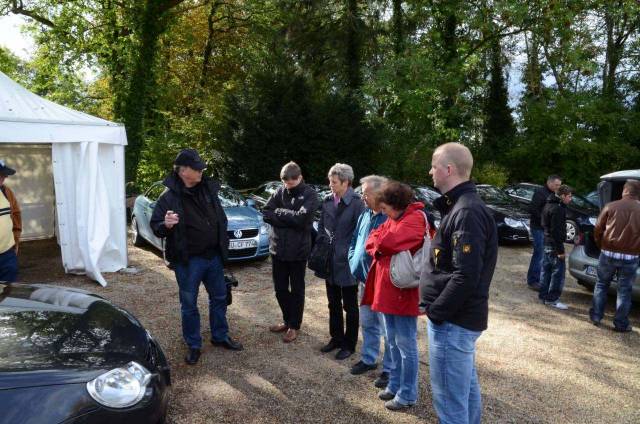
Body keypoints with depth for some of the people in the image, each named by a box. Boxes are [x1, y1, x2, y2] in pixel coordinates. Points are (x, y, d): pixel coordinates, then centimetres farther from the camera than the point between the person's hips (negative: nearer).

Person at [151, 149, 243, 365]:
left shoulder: (208, 188, 1)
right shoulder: (169, 197, -14)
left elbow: (220, 218, 12)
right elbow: (155, 225, -10)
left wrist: (223, 243, 11)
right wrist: (166, 225, -33)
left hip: (213, 256, 5)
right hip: (188, 261, -5)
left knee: (219, 298, 16)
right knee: (189, 304, 7)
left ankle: (220, 336, 35)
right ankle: (193, 345, 25)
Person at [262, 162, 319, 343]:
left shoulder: (309, 194, -8)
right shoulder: (280, 191, 3)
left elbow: (302, 217, -22)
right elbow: (266, 213, -6)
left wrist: (279, 213, -12)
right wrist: (290, 219, -16)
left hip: (298, 250, -4)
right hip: (278, 248, 5)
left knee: (296, 290, 9)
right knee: (280, 288, 15)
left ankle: (294, 326, 24)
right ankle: (287, 320, 35)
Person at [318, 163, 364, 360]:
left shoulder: (356, 203, -16)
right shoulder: (327, 201, 3)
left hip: (347, 263, -6)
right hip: (330, 262, 6)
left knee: (349, 306, 10)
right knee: (333, 304, 19)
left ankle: (349, 344, 25)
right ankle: (336, 338, 36)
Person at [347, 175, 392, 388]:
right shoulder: (364, 215, 8)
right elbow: (354, 242, 18)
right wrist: (353, 263, 6)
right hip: (364, 281, 8)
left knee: (387, 328, 4)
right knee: (367, 324, 21)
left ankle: (389, 369, 18)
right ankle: (368, 359, 37)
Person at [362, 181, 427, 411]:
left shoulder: (415, 219, -16)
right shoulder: (394, 218, 13)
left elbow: (387, 242, -28)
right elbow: (371, 242, 9)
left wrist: (378, 242, -7)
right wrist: (381, 244, -11)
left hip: (404, 292, -9)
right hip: (387, 289, 9)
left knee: (406, 344, 3)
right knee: (393, 342, 18)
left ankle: (408, 394, 16)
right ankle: (395, 385, 33)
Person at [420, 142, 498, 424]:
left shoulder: (466, 212, -21)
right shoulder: (463, 207, 12)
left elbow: (466, 275, -26)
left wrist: (436, 311, -17)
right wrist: (437, 307, 12)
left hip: (453, 320, -10)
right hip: (461, 316, 10)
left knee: (450, 400, 1)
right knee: (466, 389, 22)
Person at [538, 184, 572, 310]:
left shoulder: (549, 205, 12)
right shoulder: (557, 209, -19)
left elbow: (545, 225, 19)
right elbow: (556, 231, -22)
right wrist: (560, 250, -20)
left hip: (547, 243, 10)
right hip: (554, 244, -10)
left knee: (546, 270, 16)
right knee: (558, 273, -3)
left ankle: (543, 295, 24)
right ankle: (552, 299, 3)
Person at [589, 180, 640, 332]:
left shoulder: (611, 207, -4)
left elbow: (597, 230, 0)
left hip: (608, 253, 0)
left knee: (601, 285, 17)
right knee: (624, 291, 11)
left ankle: (596, 316, 21)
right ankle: (621, 324, 17)